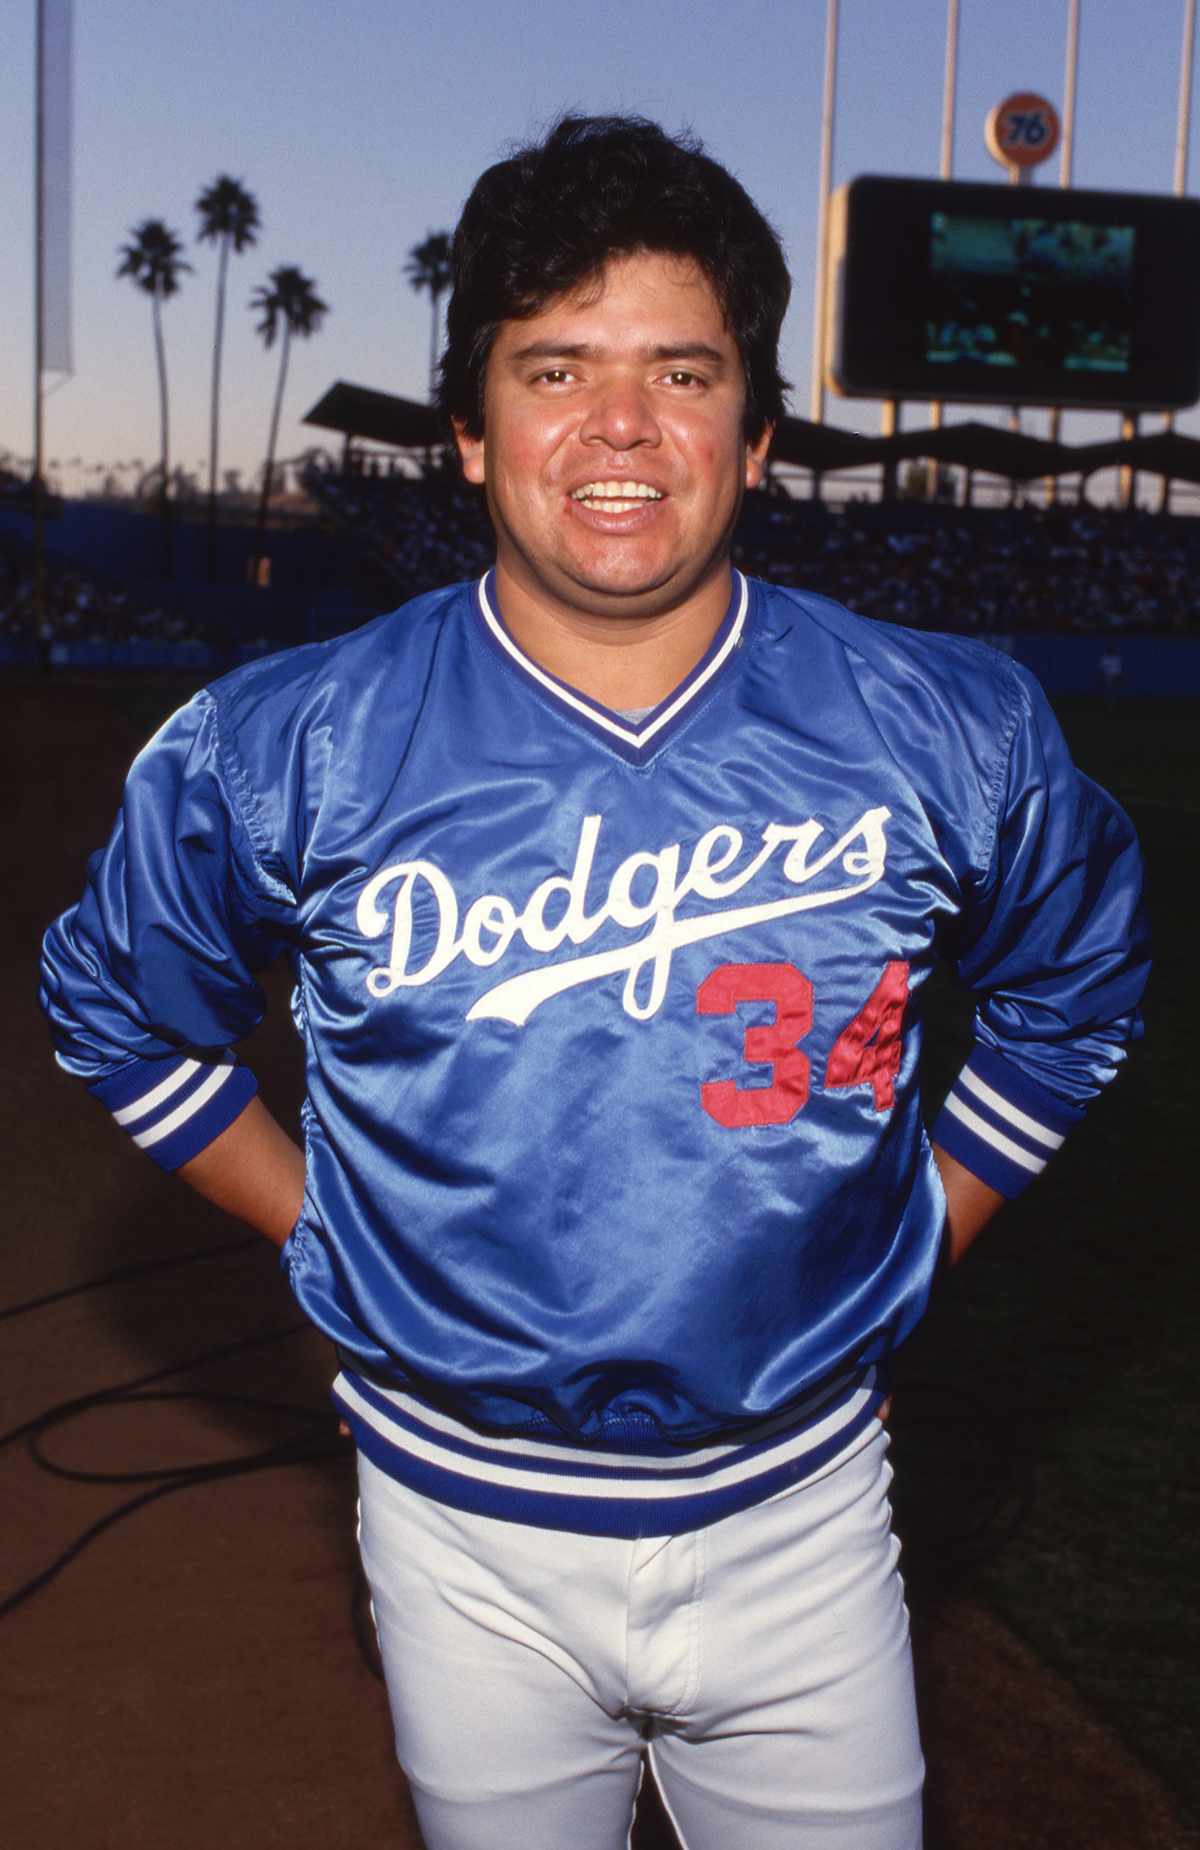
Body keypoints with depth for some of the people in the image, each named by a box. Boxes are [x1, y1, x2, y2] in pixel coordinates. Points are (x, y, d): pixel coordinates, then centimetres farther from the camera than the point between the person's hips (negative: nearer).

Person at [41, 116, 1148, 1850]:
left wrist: (908, 1239, 4)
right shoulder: (289, 752, -12)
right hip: (468, 1529, 0)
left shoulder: (947, 732, -10)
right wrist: (324, 1239, 1)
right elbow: (119, 1003, 6)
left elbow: (1076, 981, 9)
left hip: (797, 1513, 1)